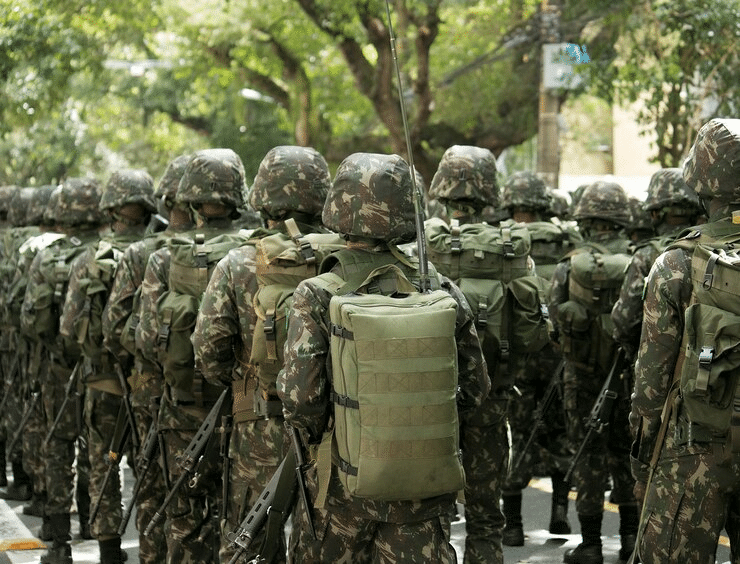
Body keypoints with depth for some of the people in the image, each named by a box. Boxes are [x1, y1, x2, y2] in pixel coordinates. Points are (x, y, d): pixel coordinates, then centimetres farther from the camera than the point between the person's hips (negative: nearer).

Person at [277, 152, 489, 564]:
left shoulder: (318, 297, -11)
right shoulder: (442, 291, -2)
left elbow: (299, 397, -16)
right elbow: (475, 389, 4)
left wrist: (316, 437, 5)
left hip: (344, 482, -2)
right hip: (426, 485, 2)